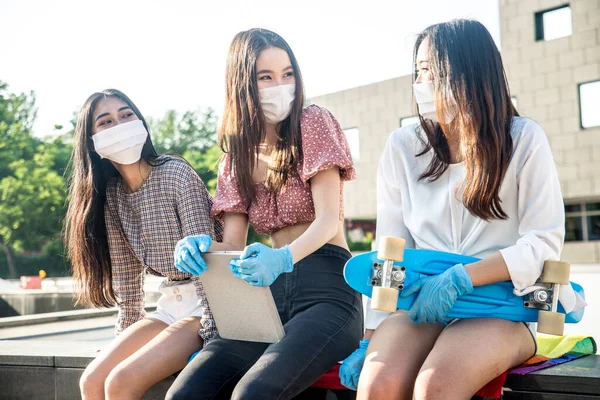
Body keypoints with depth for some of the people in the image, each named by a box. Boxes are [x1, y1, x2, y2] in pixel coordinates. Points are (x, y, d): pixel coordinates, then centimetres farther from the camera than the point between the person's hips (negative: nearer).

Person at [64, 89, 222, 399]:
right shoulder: (111, 193, 6)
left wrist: (212, 337, -23)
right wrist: (125, 335, 9)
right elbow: (125, 269, 12)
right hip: (170, 304, 7)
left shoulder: (176, 174, -15)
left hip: (206, 303, -7)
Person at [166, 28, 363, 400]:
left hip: (326, 289, -4)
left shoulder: (313, 123, 1)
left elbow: (329, 219, -10)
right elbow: (234, 246, 8)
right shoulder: (236, 155, 16)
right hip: (270, 296, 5)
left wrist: (282, 258, -30)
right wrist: (200, 248, -17)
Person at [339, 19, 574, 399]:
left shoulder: (524, 139, 0)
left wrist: (462, 278, -17)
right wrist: (372, 337, -2)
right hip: (423, 304, 2)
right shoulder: (402, 147, 7)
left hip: (503, 307, -2)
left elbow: (545, 243, -5)